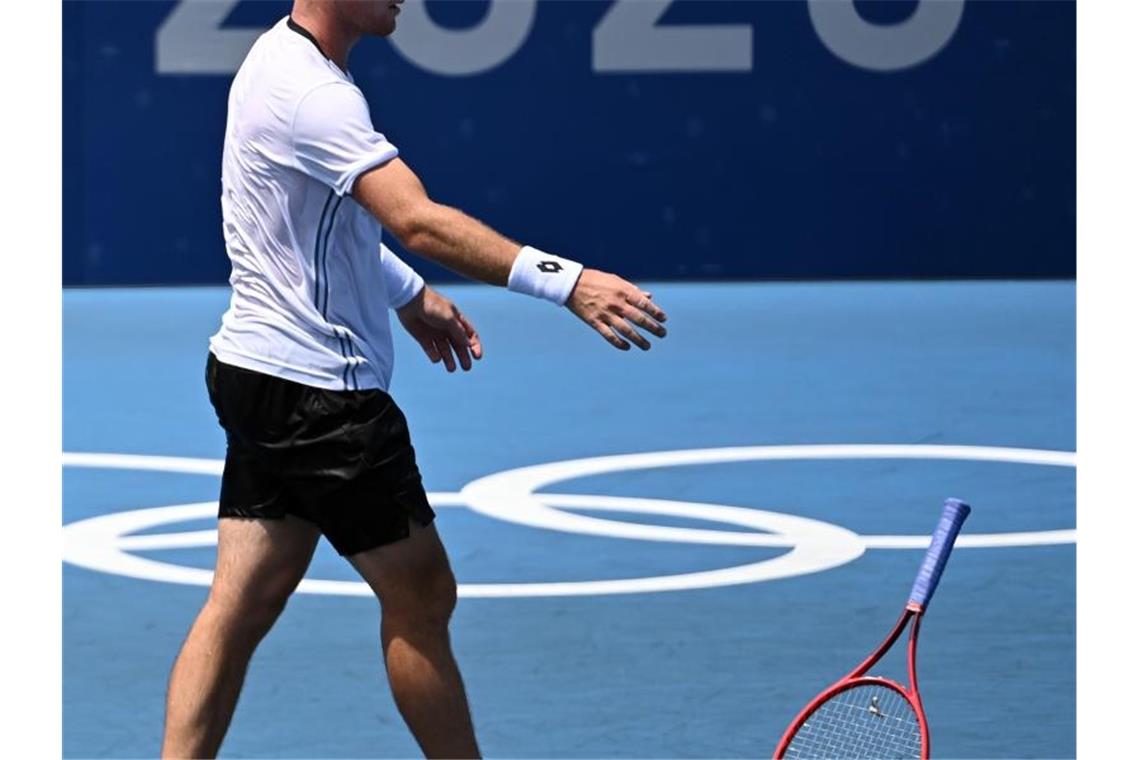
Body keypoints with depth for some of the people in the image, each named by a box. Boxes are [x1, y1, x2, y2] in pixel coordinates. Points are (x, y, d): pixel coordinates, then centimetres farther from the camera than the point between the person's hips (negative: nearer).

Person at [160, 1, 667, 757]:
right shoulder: (311, 95, -22)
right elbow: (419, 221, -34)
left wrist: (409, 295, 25)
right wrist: (566, 282, -40)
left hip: (261, 372, 10)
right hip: (317, 389, -10)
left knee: (241, 605, 7)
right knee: (421, 598, 3)